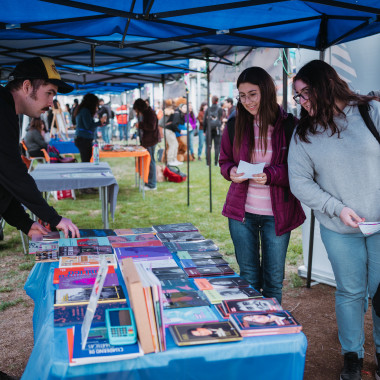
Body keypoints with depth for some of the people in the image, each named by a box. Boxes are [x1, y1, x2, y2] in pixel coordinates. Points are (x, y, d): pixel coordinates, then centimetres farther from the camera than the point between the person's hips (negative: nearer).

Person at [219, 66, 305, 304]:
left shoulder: (288, 125, -8)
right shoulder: (236, 124, 2)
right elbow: (225, 161, 11)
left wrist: (270, 175, -24)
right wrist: (231, 172, -12)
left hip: (277, 213, -2)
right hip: (242, 211, 2)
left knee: (274, 278, 10)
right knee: (248, 276, 15)